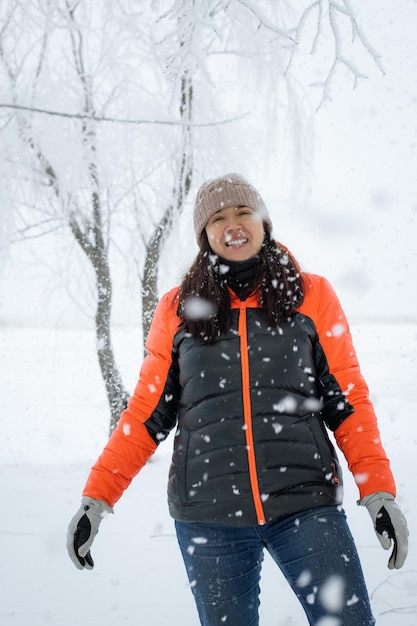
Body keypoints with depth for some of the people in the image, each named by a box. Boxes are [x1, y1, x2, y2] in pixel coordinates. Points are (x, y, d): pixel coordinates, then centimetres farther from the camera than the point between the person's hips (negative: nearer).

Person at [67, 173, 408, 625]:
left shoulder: (311, 296, 6)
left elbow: (349, 399, 6)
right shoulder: (177, 309, 7)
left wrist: (378, 491, -4)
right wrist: (96, 498, 2)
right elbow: (147, 412, 9)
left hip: (305, 505, 0)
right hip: (207, 515, 1)